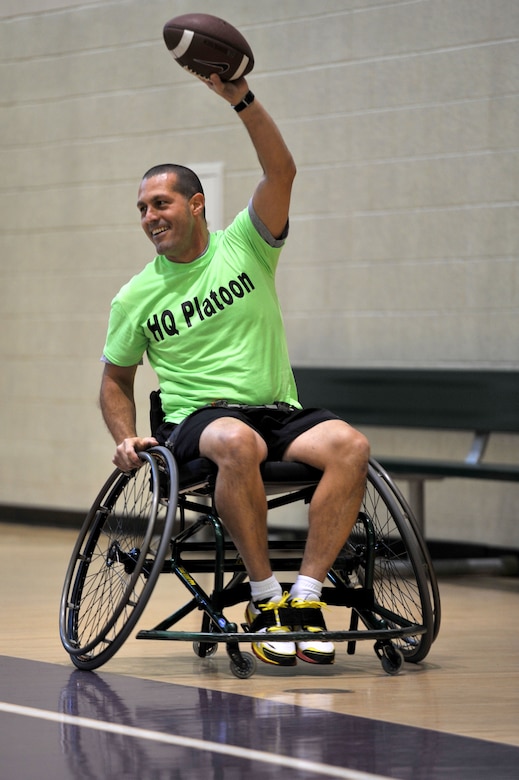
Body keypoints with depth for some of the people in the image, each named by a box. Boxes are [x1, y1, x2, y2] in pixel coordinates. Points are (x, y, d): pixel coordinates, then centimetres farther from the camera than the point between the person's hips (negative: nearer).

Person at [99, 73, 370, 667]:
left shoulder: (245, 247, 7)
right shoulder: (135, 297, 10)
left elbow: (281, 172, -7)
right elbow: (116, 381, 21)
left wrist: (241, 99, -20)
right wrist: (126, 438, 0)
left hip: (279, 412, 2)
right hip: (194, 418, -1)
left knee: (349, 445, -30)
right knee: (238, 443, -39)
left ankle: (305, 595, -27)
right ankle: (264, 597, -28)